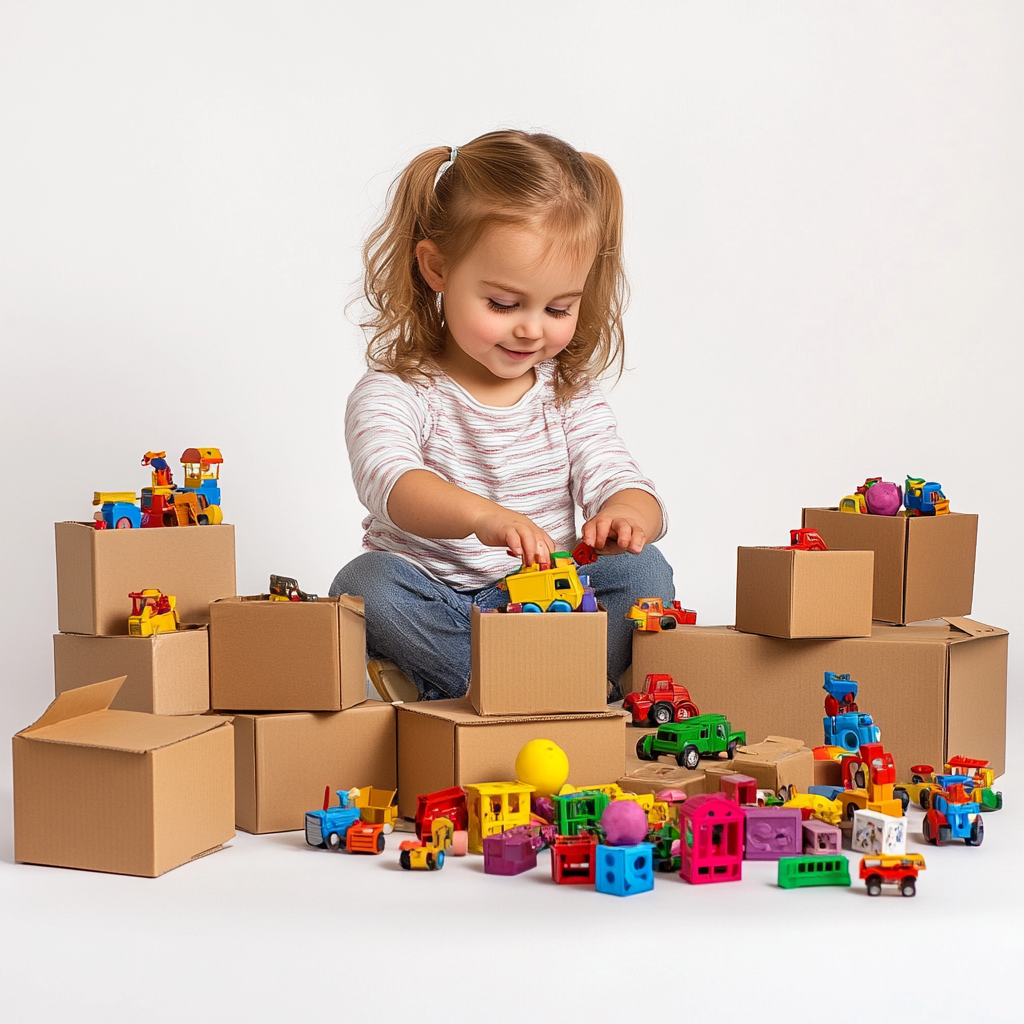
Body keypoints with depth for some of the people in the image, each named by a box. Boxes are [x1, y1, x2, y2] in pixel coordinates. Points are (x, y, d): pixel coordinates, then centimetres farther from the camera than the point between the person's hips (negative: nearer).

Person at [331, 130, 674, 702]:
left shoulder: (570, 393, 4)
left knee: (641, 571, -22)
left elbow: (618, 479, -7)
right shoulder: (397, 393, -10)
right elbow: (390, 482, -31)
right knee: (368, 582, -33)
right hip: (432, 604, -3)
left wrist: (628, 514, -35)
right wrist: (481, 514, -53)